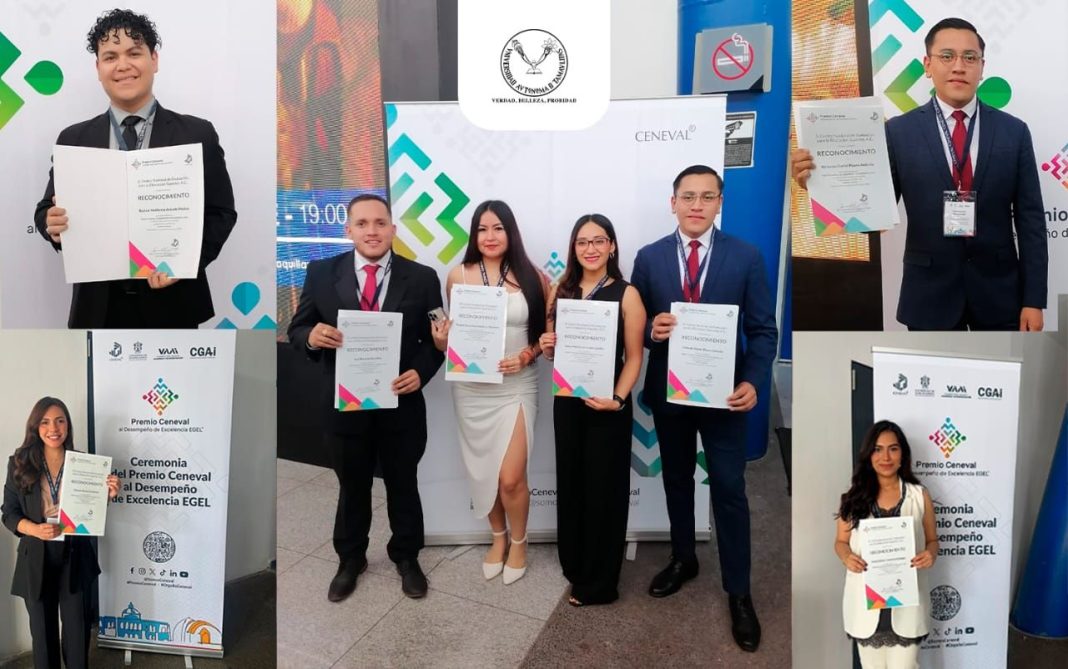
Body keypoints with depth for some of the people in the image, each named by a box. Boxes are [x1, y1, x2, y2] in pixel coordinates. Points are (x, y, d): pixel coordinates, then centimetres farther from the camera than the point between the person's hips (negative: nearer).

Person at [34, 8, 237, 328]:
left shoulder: (197, 134, -1)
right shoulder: (73, 139, 6)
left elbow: (221, 213, -3)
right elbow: (47, 208, 9)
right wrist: (53, 223, -14)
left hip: (172, 304, -2)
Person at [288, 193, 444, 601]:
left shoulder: (421, 278, -4)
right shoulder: (321, 273, -3)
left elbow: (435, 338, 0)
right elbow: (297, 329, 1)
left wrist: (420, 371, -18)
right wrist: (312, 337, -22)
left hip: (402, 403, 0)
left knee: (403, 485, 17)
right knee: (352, 486, 19)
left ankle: (406, 557, 39)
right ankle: (350, 559, 41)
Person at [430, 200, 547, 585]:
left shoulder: (532, 277, -4)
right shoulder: (458, 276, -1)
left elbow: (548, 331, 3)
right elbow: (453, 330, 8)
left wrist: (526, 356, -14)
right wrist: (441, 343, -13)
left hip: (517, 388, -2)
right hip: (471, 389, 2)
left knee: (511, 478, -5)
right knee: (483, 472, 13)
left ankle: (519, 542, 24)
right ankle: (498, 537, 38)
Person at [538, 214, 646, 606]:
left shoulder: (626, 295, -7)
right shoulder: (561, 291, 5)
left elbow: (634, 357, -8)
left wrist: (618, 399, -22)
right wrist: (546, 347, -8)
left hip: (607, 405, -4)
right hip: (567, 401, 4)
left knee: (603, 488, 6)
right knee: (570, 484, 14)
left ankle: (599, 582, 21)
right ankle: (574, 566, 33)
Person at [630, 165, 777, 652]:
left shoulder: (746, 257, -5)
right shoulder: (649, 258, 1)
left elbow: (762, 329, -5)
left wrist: (753, 382, -18)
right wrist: (653, 331, -19)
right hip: (667, 390, 3)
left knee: (729, 489, 1)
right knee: (676, 479, 18)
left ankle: (738, 592, 16)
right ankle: (683, 559, 39)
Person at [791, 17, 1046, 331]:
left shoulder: (1014, 131, 2)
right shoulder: (899, 131, -3)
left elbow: (1030, 219, 2)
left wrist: (1034, 299, -2)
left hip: (999, 292, 2)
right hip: (930, 295, -1)